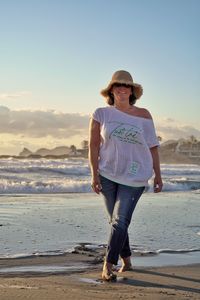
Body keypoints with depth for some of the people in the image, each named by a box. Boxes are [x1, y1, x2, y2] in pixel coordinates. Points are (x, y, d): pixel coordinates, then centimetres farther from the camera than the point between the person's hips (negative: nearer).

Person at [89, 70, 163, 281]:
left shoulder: (143, 116, -1)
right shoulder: (101, 114, -1)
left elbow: (152, 147, 3)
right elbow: (94, 145, -2)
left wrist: (157, 175, 3)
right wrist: (94, 175, -9)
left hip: (134, 177, -2)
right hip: (107, 174, 2)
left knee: (120, 221, -11)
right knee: (115, 220, 11)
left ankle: (108, 266, -7)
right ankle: (126, 259, 29)